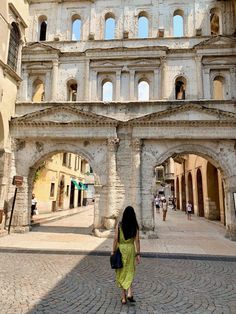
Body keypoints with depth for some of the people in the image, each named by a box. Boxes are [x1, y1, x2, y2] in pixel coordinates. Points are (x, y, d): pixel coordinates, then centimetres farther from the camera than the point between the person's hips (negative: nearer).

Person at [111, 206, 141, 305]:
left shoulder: (119, 225, -9)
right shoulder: (135, 226, -6)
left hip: (120, 249, -1)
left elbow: (115, 239, -9)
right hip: (130, 249, 1)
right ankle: (129, 293, 2)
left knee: (121, 272, 12)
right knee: (129, 272, 18)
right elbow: (137, 241, -6)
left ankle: (123, 297, 18)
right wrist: (138, 254, 0)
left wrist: (113, 251, 0)